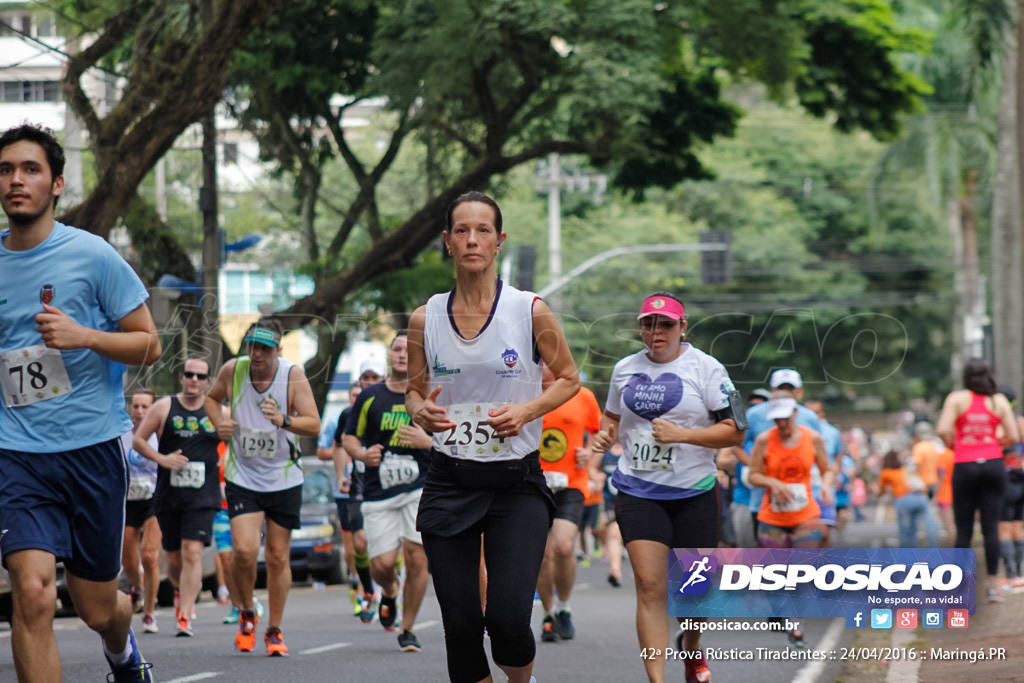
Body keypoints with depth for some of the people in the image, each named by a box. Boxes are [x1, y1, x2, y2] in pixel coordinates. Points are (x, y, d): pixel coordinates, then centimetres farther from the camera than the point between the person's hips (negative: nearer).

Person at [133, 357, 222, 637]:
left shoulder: (218, 412, 4)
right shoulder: (164, 408, 3)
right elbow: (138, 439, 5)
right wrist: (162, 458, -9)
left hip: (202, 496, -1)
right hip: (168, 495, 1)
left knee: (192, 552, -16)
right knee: (174, 558, 9)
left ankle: (184, 617, -15)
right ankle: (184, 590, 43)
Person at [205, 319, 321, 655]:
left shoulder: (293, 375, -9)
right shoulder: (232, 370, -4)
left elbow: (314, 425, -12)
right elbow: (212, 397, 17)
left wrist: (284, 420, -31)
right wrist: (219, 423, -3)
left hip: (283, 479, 0)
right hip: (242, 477, 0)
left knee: (278, 557, 5)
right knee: (244, 550, -15)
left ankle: (274, 631, 19)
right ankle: (247, 614, 11)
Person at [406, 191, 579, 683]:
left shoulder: (530, 311, -4)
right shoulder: (425, 319, 3)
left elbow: (568, 379, 7)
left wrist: (527, 409, -12)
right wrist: (420, 410, -8)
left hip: (516, 481, -2)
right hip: (449, 482, 2)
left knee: (508, 619, -14)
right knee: (460, 624, -1)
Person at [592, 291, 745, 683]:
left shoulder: (705, 368, -5)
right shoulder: (625, 369, 8)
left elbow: (735, 431, -8)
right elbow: (613, 416, 25)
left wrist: (681, 434, -20)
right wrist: (607, 434, 2)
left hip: (694, 493, -2)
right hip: (638, 493, 2)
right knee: (649, 586, -12)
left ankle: (692, 649, 42)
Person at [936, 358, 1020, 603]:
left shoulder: (956, 399, -1)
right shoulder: (999, 401, 4)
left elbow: (943, 430, -14)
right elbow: (1014, 437, 0)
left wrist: (952, 445, 6)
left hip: (965, 467, -1)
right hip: (993, 464, 1)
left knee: (964, 529, 5)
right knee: (991, 527, 1)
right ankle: (992, 586, 0)